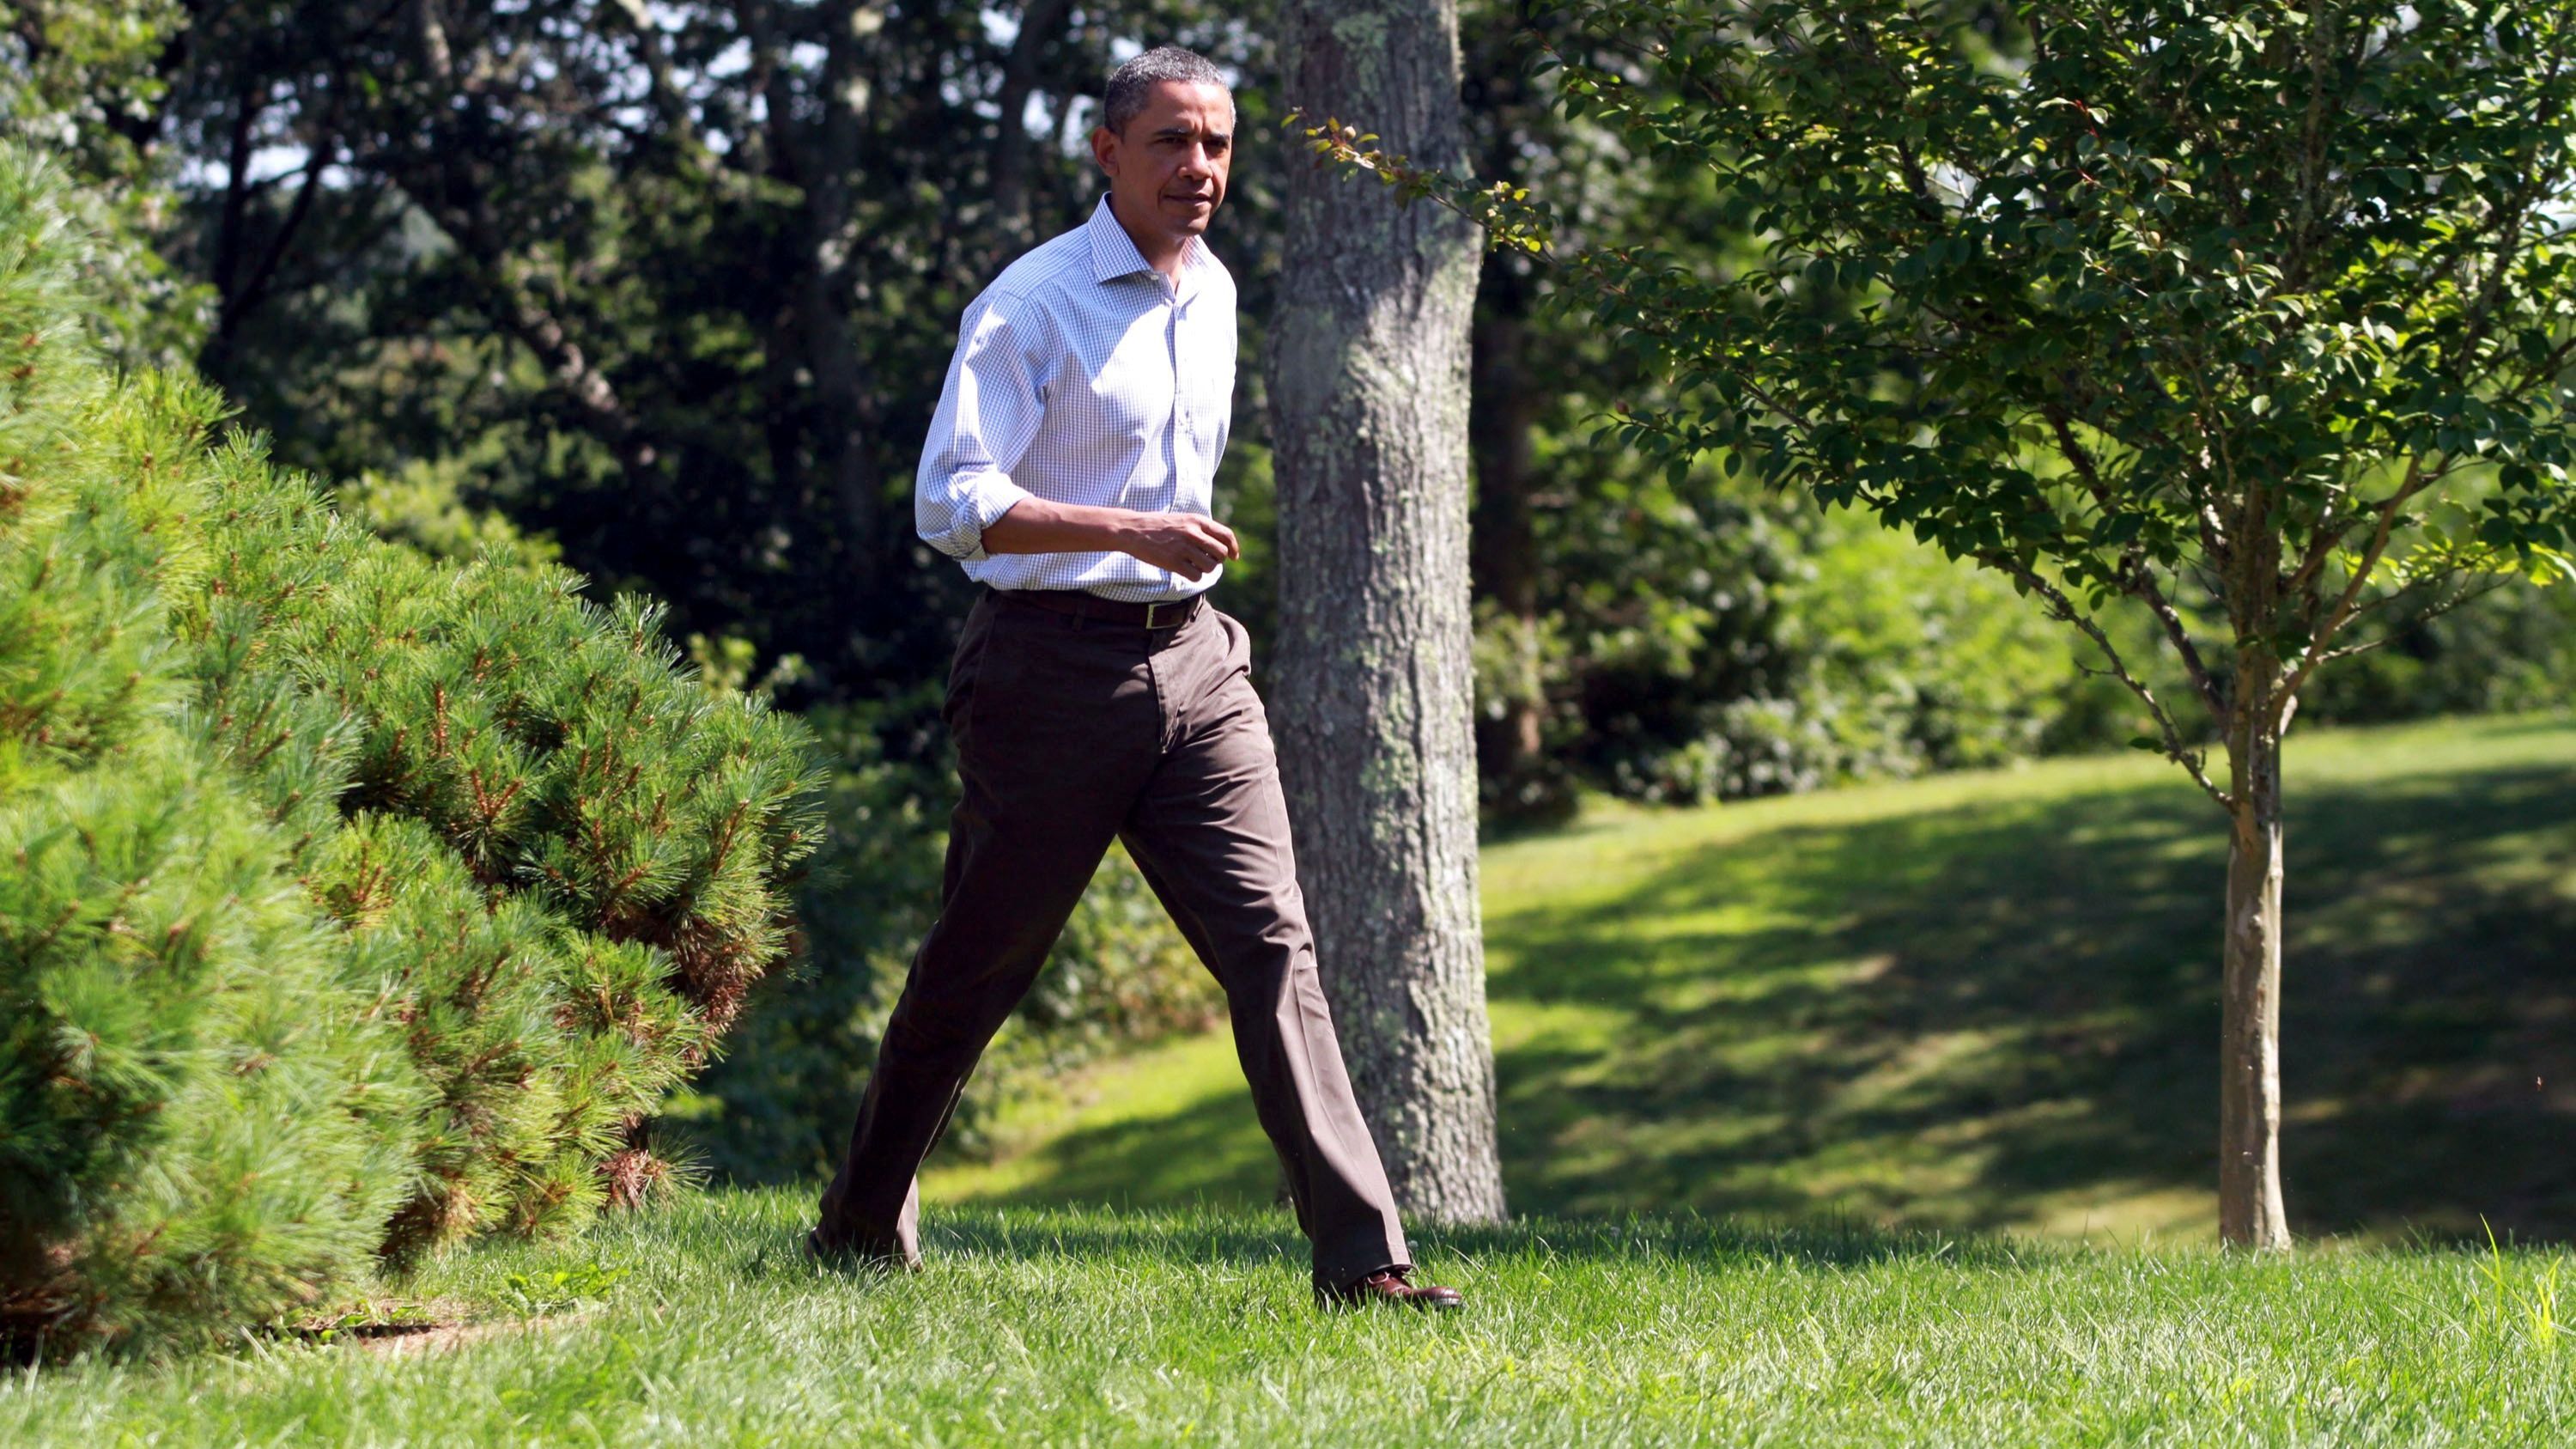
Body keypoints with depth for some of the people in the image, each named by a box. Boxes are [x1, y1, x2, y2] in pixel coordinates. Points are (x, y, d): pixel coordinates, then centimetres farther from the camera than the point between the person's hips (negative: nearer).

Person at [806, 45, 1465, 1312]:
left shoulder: (1212, 294, 14)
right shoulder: (1032, 304, -9)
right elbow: (950, 503, -18)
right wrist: (1130, 532, -26)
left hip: (1196, 662, 6)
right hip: (1054, 669, -6)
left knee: (1271, 939, -7)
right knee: (977, 965, 5)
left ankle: (1361, 1257, -12)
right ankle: (863, 1229, 24)